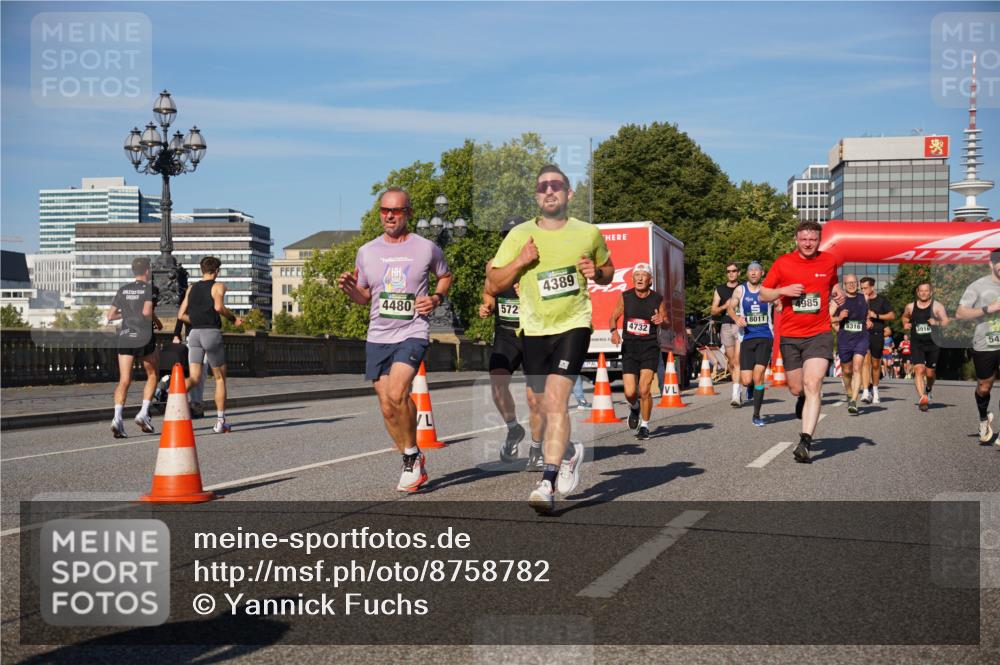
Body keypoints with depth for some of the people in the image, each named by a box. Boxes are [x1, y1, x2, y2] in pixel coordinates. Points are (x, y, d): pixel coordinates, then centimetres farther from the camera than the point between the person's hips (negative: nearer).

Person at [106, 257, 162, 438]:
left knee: (124, 380, 0)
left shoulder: (123, 290, 12)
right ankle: (144, 413, 5)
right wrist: (156, 320, 3)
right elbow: (147, 311, -17)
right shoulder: (150, 288, -2)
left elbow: (110, 316, 11)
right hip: (144, 338, -3)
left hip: (125, 338, 4)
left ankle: (117, 417, -18)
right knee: (152, 375, 16)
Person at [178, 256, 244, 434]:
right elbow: (219, 307, -20)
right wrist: (233, 318, -5)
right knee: (220, 379, 9)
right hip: (212, 333, -4)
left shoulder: (192, 288, 16)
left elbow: (181, 315, 14)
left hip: (194, 333, 4)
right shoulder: (218, 286, 0)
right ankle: (220, 422, 12)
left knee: (194, 378, 1)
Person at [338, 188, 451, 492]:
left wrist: (436, 298, -3)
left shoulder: (427, 249, -1)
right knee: (387, 407, 5)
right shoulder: (367, 251, 7)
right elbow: (364, 297, 15)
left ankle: (412, 454, -3)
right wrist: (349, 288, -6)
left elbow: (445, 276, 17)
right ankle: (413, 463, 25)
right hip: (377, 337, 4)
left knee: (396, 393, -25)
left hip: (412, 333, -4)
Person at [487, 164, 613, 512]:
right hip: (535, 328, 3)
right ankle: (570, 452, 42)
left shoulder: (589, 233, 0)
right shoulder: (520, 235, 0)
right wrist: (519, 262, -14)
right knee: (538, 403, 13)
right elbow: (493, 283, 3)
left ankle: (548, 483, -19)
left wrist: (596, 273, -7)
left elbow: (609, 270, 17)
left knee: (555, 399, -19)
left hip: (574, 324, -3)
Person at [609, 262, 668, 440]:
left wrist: (662, 320, -15)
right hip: (629, 348, 1)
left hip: (650, 348, -1)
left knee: (644, 390, -12)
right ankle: (634, 407, 33)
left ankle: (645, 426, 9)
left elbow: (667, 322, 8)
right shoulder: (625, 297, 0)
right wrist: (614, 331, -12)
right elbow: (613, 318, 9)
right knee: (630, 393, -4)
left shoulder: (658, 299, -3)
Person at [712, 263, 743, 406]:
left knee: (737, 360, -15)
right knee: (731, 361, 9)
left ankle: (735, 395, -20)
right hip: (726, 326, 3)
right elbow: (713, 311, 10)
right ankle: (737, 391, 26)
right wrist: (725, 306, -8)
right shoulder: (720, 290, 13)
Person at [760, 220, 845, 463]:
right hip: (790, 336, 1)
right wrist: (783, 290, -13)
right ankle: (803, 400, 48)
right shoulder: (783, 263, 1)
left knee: (812, 385, -18)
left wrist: (838, 292, 4)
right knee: (797, 389, 9)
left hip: (819, 334, -1)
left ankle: (805, 441, -22)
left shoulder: (829, 261, 6)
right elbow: (763, 294, 6)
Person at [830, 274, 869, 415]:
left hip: (861, 338, 0)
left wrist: (867, 320, 12)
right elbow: (827, 319, -1)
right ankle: (849, 395, 38)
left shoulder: (864, 298, 9)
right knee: (847, 371, 12)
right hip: (844, 339, 0)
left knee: (857, 368, -16)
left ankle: (854, 402, -21)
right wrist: (838, 318, -18)